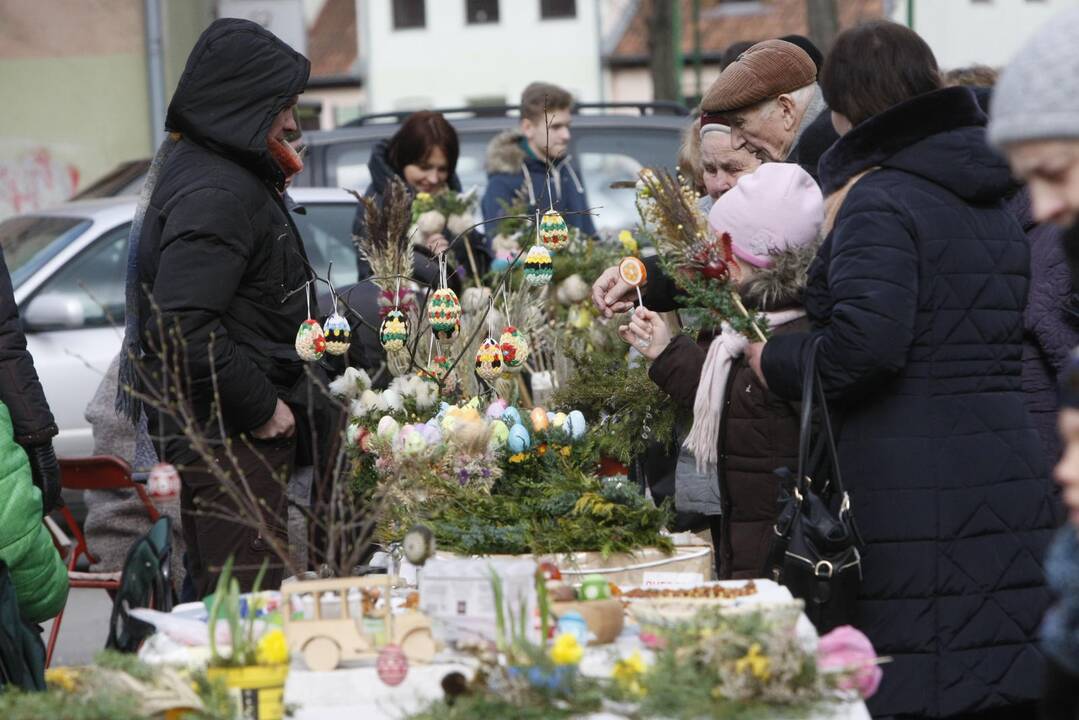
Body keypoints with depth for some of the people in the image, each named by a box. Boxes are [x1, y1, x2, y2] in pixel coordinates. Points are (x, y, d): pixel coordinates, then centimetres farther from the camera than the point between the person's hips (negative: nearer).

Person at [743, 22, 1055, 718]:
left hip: (911, 495, -7)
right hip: (1012, 471, 7)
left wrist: (774, 360, -4)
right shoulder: (992, 199, 16)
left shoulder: (876, 198, -9)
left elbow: (866, 344, -21)